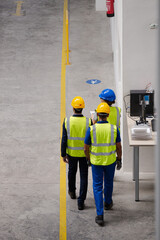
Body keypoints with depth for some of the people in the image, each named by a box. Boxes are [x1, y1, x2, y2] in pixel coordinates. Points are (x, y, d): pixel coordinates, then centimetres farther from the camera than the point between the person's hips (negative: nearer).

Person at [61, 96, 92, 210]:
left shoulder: (67, 121, -14)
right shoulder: (88, 122, -15)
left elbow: (64, 140, -10)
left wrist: (63, 154, 0)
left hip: (71, 153, 1)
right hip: (85, 153, -1)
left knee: (72, 171, 26)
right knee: (83, 177, 7)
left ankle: (72, 192, 47)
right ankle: (81, 202, 7)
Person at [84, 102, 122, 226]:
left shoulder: (91, 129, -17)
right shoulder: (114, 129, -14)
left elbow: (86, 148, -9)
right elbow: (119, 147, -5)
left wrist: (88, 158, 12)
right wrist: (119, 158, 14)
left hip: (96, 161, -1)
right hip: (110, 160, 1)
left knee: (97, 187, 6)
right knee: (108, 182, 27)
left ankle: (100, 215, 1)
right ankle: (108, 203, 49)